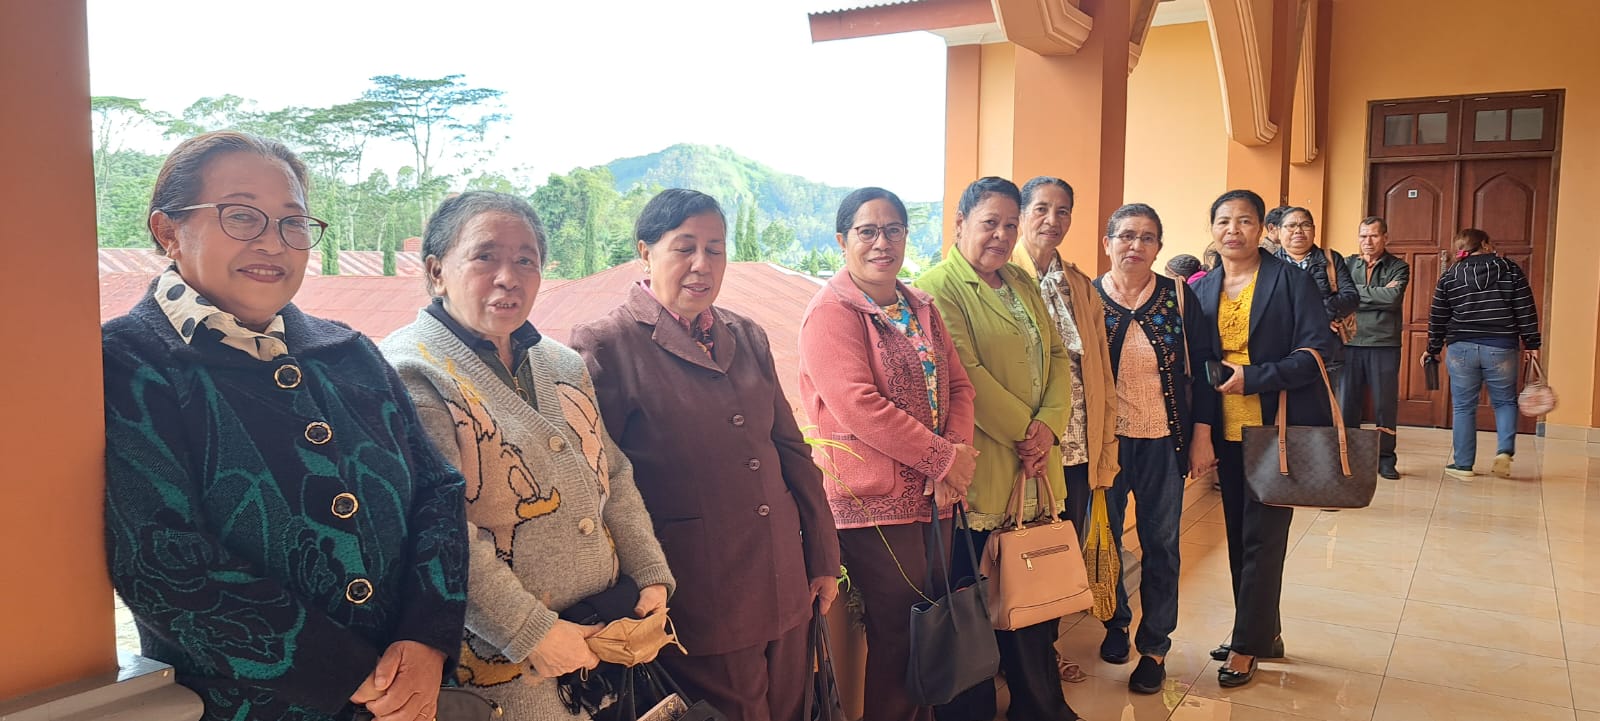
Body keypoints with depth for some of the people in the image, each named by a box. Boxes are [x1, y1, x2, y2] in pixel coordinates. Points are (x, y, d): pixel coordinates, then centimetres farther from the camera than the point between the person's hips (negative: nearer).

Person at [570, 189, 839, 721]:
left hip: (786, 593, 6)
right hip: (700, 608, -6)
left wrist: (823, 560, 12)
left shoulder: (747, 338, 9)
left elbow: (792, 450, 13)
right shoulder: (607, 346, -9)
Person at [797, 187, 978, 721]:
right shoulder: (831, 312, -11)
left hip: (932, 495, 7)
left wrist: (957, 450, -9)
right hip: (873, 500, -7)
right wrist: (943, 457, -16)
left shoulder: (920, 307, 13)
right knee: (899, 637, 1)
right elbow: (859, 406, -21)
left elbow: (957, 384, 10)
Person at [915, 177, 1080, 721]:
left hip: (1036, 474, 7)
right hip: (980, 475, -7)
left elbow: (1057, 356, 11)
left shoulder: (1022, 283, 15)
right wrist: (1023, 431, -13)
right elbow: (967, 376, -18)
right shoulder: (938, 288, -9)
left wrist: (1049, 423, -5)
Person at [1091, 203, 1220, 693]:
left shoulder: (1179, 296, -2)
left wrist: (1202, 436, -3)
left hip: (1162, 441, 0)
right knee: (1104, 536, 12)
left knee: (1160, 543, 7)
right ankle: (1116, 623, 35)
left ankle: (1155, 646, 21)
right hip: (1104, 438, 0)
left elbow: (1202, 367, 1)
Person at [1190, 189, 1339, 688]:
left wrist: (1254, 378, -20)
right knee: (1238, 535, 12)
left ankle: (1246, 647, 10)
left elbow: (1320, 349, -12)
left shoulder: (1290, 280, -7)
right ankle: (1265, 633, 27)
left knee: (1262, 537, -1)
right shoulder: (1203, 290, 7)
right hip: (1228, 430, 5)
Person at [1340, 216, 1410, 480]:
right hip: (1350, 343, 2)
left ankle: (1385, 459, 15)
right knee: (1347, 401, 5)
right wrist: (1379, 295, -12)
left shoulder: (1398, 267, 4)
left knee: (1386, 404, 4)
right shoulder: (1347, 265, 9)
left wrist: (1357, 291, -7)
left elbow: (1393, 297, -15)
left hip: (1384, 345, -1)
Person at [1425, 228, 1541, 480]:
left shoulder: (1449, 277, 4)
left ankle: (1462, 464, 9)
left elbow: (1437, 318, 6)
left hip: (1461, 349, 0)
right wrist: (1531, 343, 7)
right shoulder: (1510, 270, 3)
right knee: (1505, 402, 16)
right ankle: (1505, 450, -4)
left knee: (1463, 407, 7)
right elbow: (1526, 310, 1)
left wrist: (1433, 350, 15)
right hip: (1501, 349, 0)